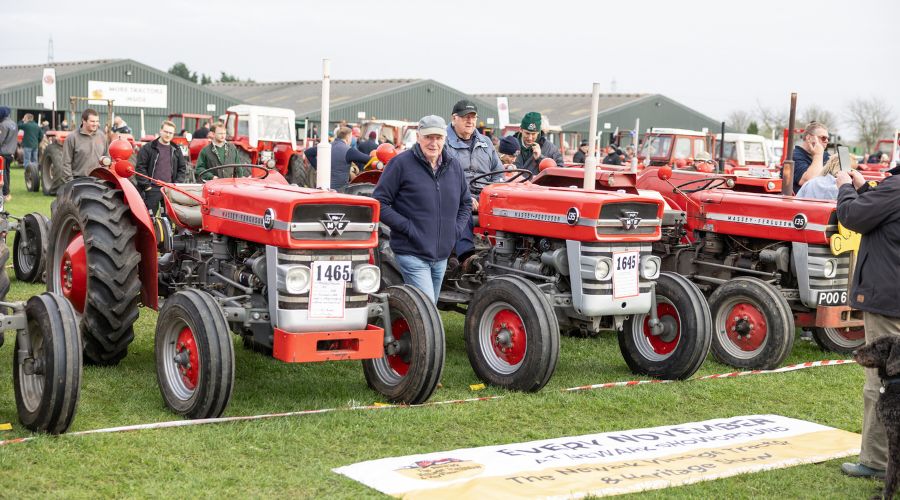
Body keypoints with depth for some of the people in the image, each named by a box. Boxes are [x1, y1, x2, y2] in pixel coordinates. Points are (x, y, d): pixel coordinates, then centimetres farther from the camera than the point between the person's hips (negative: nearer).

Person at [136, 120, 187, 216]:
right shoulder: (148, 148, -1)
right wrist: (146, 185, -10)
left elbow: (182, 168, 16)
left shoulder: (176, 150, 13)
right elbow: (140, 168, -5)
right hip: (152, 189, -4)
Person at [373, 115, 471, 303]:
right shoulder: (402, 163, -9)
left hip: (441, 255, 7)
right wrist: (407, 226, -15)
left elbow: (466, 202, 23)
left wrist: (457, 228, 7)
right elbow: (379, 202, -10)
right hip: (412, 253, -6)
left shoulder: (454, 166, 9)